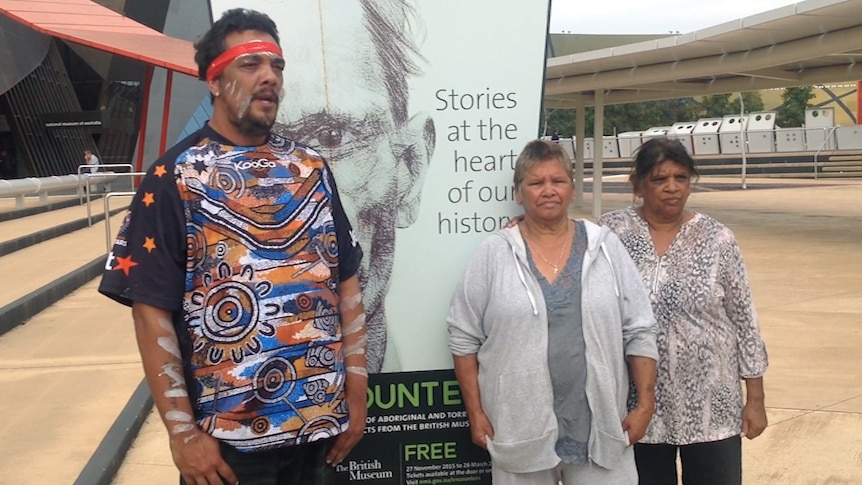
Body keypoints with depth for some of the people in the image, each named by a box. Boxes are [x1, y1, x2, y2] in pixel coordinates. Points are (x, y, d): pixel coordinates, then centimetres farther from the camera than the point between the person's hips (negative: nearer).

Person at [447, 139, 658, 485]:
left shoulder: (605, 247, 2)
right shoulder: (493, 254, -3)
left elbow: (639, 331, 4)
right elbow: (464, 337, 0)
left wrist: (645, 403, 0)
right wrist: (476, 413, -2)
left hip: (600, 426, 1)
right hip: (518, 429, -1)